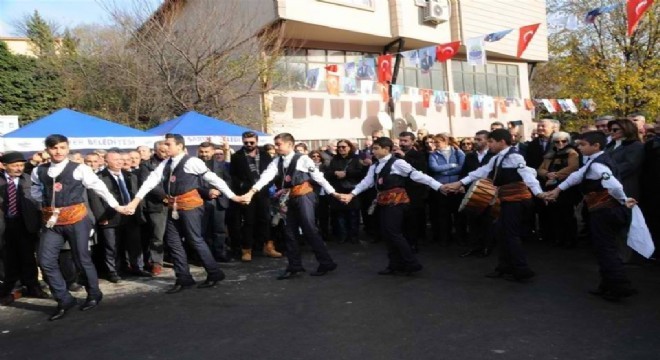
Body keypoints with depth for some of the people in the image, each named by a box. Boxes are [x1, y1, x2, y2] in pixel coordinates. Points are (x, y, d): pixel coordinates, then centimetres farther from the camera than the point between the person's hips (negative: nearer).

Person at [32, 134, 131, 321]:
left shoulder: (79, 169, -7)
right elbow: (35, 192, 23)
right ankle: (64, 299, 15)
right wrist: (47, 200, 5)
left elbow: (99, 187, -1)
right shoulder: (38, 171, 5)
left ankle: (94, 294, 26)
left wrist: (116, 206, 4)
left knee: (82, 259, 5)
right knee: (46, 261, 0)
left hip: (75, 219, -4)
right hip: (52, 221, 4)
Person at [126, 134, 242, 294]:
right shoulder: (165, 164, 10)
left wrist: (231, 195, -7)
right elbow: (151, 180, 2)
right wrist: (137, 199, -10)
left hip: (190, 205, -7)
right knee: (173, 241, 8)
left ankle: (214, 273, 14)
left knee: (195, 240, -2)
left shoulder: (191, 162, -10)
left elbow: (212, 178, -8)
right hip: (174, 207, 7)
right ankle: (183, 278, 19)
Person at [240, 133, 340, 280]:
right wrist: (252, 191, -23)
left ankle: (326, 263, 1)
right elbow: (266, 176, -8)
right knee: (289, 232, 8)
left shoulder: (302, 159, -7)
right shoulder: (277, 161, 6)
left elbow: (318, 176, -5)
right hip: (291, 199, 7)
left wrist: (332, 192, -6)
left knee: (309, 230, -9)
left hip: (304, 196, -7)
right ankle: (295, 266, 18)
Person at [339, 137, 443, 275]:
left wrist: (439, 186, -17)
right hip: (384, 202, 8)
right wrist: (352, 194, -5)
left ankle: (412, 263, 1)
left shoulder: (397, 163, -11)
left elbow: (416, 175, -14)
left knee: (393, 233, -10)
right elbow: (367, 182, 7)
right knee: (387, 233, 10)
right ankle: (395, 265, 20)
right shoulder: (375, 166, 12)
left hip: (396, 200, -8)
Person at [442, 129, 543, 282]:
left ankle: (522, 271, 2)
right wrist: (460, 183, 10)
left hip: (517, 199, -10)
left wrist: (538, 193, -39)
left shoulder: (514, 157, -14)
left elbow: (528, 174, -26)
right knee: (501, 232, 13)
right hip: (508, 200, 10)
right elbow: (482, 171, 14)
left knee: (511, 234, -6)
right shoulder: (497, 159, 15)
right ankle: (505, 268, 23)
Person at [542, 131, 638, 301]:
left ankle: (620, 286, -1)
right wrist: (558, 189, 18)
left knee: (605, 249, -4)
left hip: (603, 210, -10)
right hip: (604, 209, 10)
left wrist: (623, 201, -16)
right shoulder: (595, 161, 12)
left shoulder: (596, 165, -20)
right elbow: (578, 176, 20)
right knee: (606, 248, 14)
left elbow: (614, 185, -33)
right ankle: (609, 285, 21)